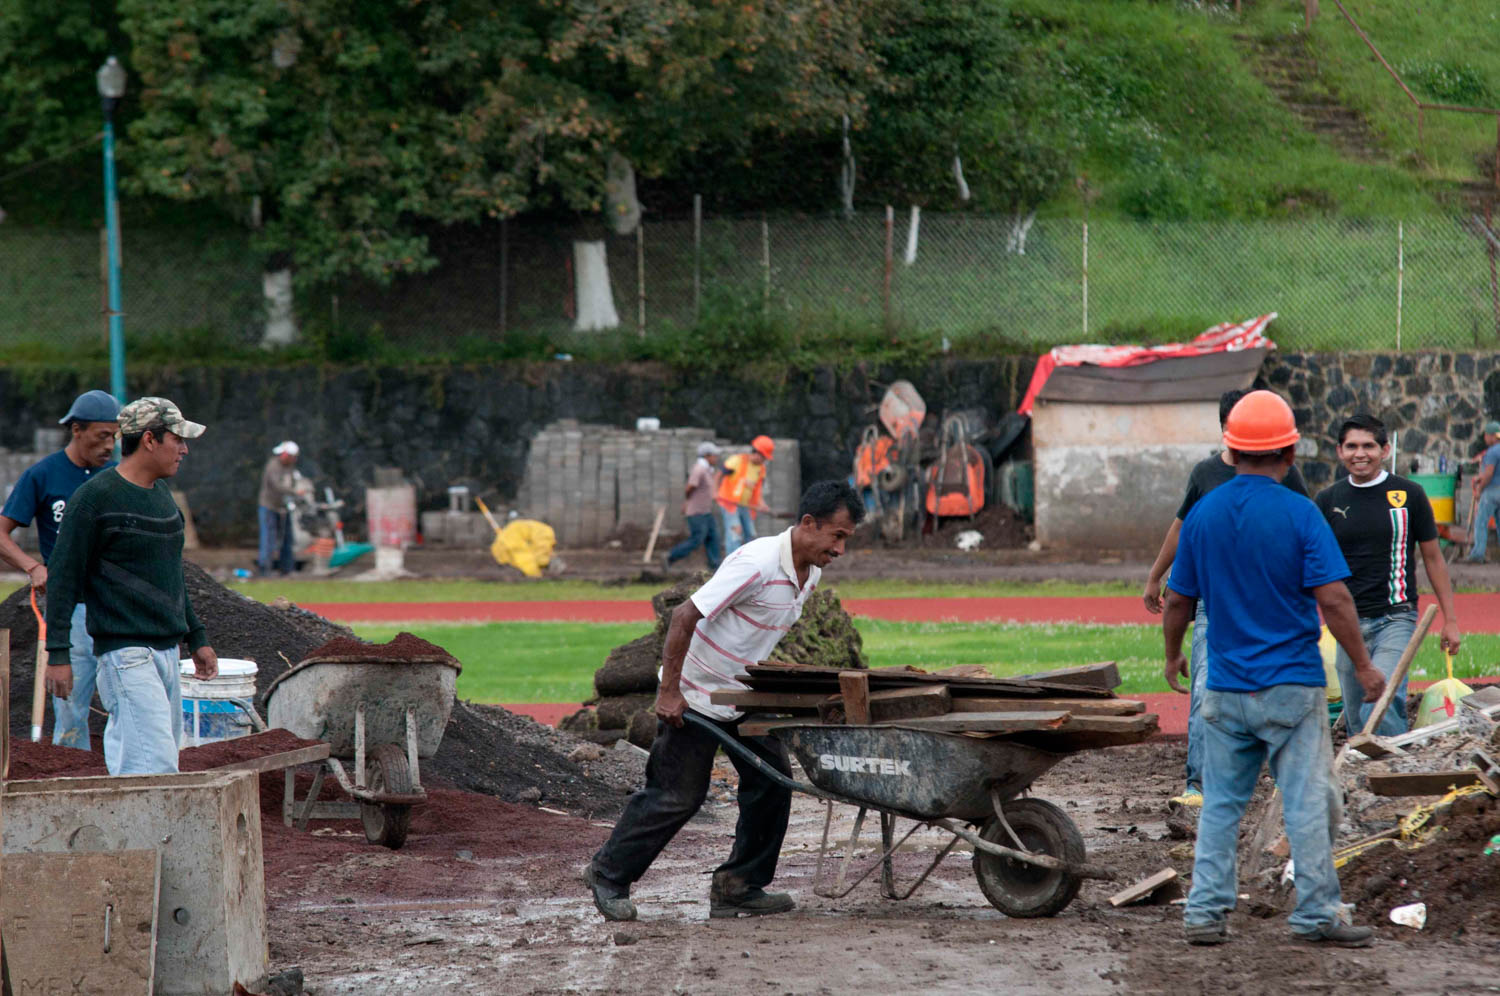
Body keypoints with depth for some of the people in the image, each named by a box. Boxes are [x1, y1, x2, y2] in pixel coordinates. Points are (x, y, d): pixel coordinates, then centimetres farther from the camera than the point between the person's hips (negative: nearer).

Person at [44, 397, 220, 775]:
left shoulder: (162, 493, 17)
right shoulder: (95, 497, -9)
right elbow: (63, 577, -9)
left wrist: (196, 637, 27)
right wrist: (57, 653, -12)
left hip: (165, 651, 9)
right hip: (126, 653, -9)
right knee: (154, 765, -17)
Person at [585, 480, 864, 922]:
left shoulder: (810, 573, 1)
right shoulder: (758, 565, -29)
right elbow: (685, 617, -28)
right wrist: (669, 693, -26)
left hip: (743, 692, 9)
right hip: (695, 693, -9)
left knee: (771, 781, 1)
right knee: (677, 797, -2)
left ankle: (740, 888, 8)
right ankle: (609, 875, 14)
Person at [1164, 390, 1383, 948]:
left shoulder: (1203, 515, 3)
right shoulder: (1299, 515, -10)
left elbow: (1178, 599, 10)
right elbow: (1333, 599, -15)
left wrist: (1173, 655, 27)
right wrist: (1363, 668, -6)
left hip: (1226, 688, 4)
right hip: (1292, 683, -4)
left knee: (1220, 803, 11)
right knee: (1307, 802, 1)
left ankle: (1205, 911, 9)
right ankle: (1315, 914, 1)